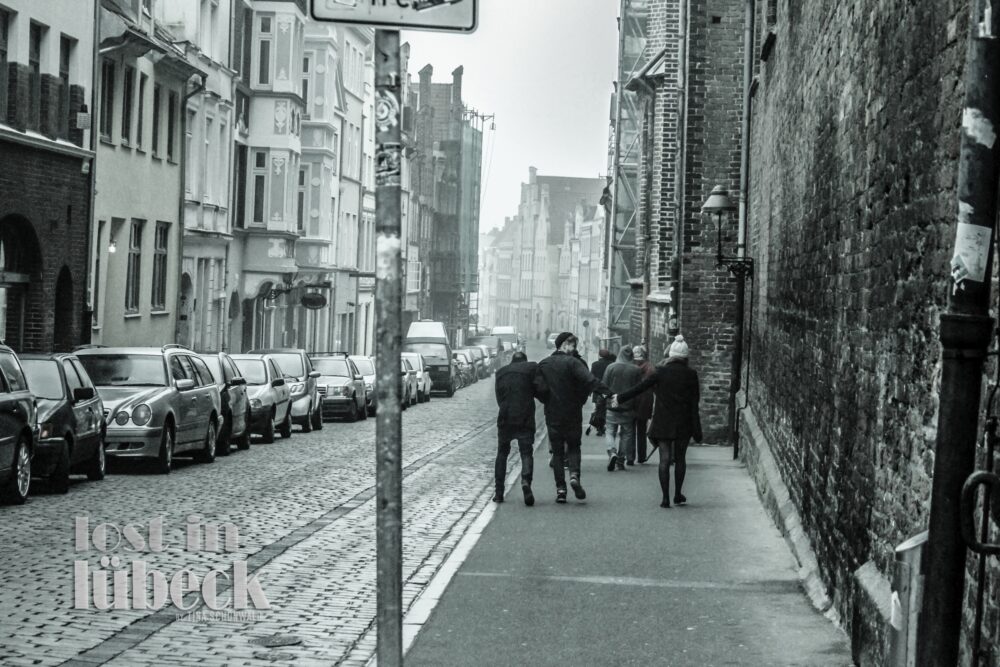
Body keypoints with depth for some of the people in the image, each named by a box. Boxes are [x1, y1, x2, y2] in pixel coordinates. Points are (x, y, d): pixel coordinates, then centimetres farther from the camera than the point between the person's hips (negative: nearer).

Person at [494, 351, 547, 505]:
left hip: (505, 419, 3)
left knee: (502, 453, 16)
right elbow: (541, 389, -8)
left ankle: (499, 492, 13)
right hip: (525, 419, -3)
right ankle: (526, 480, -29)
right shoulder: (532, 367, 4)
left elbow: (499, 398, 15)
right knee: (526, 453, -1)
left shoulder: (501, 372, 16)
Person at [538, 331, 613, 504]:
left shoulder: (543, 365, 4)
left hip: (552, 416, 3)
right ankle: (574, 475, -12)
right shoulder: (572, 363, -11)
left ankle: (560, 489, 3)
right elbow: (591, 381, -24)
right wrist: (609, 393, -30)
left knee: (557, 451, 9)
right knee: (573, 447, 13)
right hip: (572, 414, -3)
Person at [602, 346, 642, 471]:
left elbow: (604, 387, -2)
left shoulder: (611, 367, -6)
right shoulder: (636, 370, -4)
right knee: (626, 434, 11)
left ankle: (612, 452, -16)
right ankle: (620, 461, 12)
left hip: (612, 407, -1)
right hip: (628, 408, 1)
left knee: (611, 432, 9)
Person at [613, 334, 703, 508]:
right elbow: (694, 402, -3)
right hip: (683, 422, 1)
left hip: (662, 422, -1)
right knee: (680, 458, 14)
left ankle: (666, 498, -5)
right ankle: (678, 495, 19)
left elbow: (640, 388, -2)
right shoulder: (691, 374, -4)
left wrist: (619, 398, 10)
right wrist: (696, 429, 1)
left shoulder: (662, 372, -6)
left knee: (664, 459, 1)